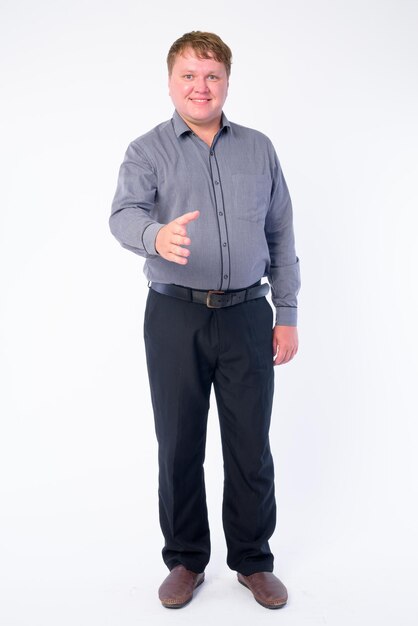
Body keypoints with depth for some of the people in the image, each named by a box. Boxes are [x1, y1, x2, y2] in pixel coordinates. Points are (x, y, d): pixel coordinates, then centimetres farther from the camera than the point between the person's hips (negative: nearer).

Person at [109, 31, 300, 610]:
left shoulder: (259, 149, 11)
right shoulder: (147, 151, 3)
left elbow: (281, 235, 12)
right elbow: (125, 214, -15)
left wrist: (288, 313, 7)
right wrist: (157, 235, -39)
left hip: (247, 315, 2)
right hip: (175, 317, -1)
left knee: (251, 446, 7)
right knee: (179, 445, 7)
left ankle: (252, 560, 27)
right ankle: (186, 560, 27)